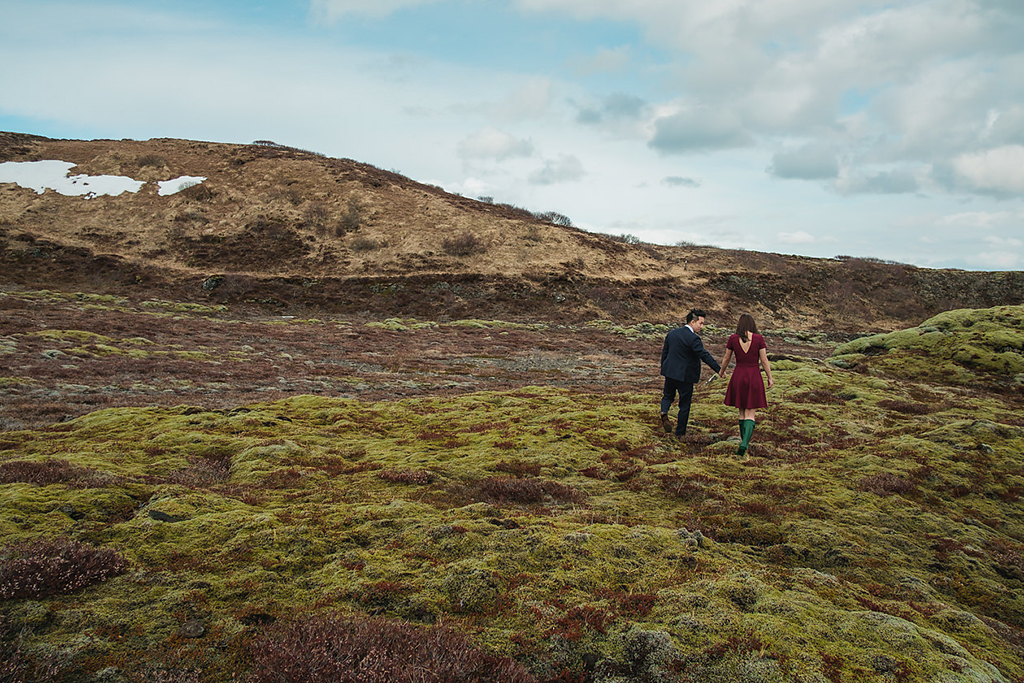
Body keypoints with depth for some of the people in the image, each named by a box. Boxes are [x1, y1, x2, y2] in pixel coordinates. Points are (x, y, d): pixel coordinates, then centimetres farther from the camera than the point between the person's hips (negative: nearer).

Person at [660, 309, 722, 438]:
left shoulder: (672, 333, 4)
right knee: (685, 404, 8)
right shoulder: (693, 338, -19)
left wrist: (664, 369, 22)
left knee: (668, 396, 23)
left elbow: (664, 353, 11)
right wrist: (719, 369, -23)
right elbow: (704, 355, -24)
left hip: (670, 372, 6)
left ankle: (664, 412, -7)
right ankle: (680, 432, 16)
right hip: (685, 376, -6)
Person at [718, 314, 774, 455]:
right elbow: (764, 361, -5)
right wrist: (770, 378, 6)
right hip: (754, 378, -1)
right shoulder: (758, 338, -7)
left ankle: (744, 442, 22)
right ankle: (744, 443, -16)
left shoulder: (733, 339, -3)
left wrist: (721, 371, 26)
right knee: (751, 414, 2)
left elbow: (726, 358, 8)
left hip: (738, 377, 2)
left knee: (742, 412, 16)